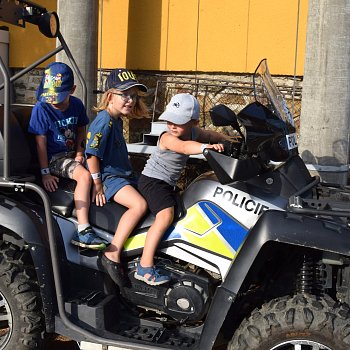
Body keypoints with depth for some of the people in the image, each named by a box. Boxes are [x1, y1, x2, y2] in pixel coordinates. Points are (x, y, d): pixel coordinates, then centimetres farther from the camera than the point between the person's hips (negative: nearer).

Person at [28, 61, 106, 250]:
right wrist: (45, 173, -15)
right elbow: (41, 141, -14)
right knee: (85, 176, -30)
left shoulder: (76, 104, 0)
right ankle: (83, 231, -35)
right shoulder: (41, 109, -15)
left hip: (72, 154, 7)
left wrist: (79, 153, -1)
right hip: (54, 158, -7)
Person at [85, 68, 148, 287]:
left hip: (122, 174, 10)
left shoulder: (117, 119, 13)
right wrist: (97, 184, -20)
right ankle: (112, 255, -25)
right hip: (108, 177, -10)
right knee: (139, 205, -29)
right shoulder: (104, 120, -17)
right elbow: (92, 153, -22)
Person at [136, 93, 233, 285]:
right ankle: (145, 267, -31)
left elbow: (210, 135, 18)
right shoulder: (167, 138, -26)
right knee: (166, 216, -30)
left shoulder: (193, 132, -3)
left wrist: (229, 139, 10)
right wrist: (206, 147, -63)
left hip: (169, 183, 9)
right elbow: (184, 146, -48)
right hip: (152, 180, -9)